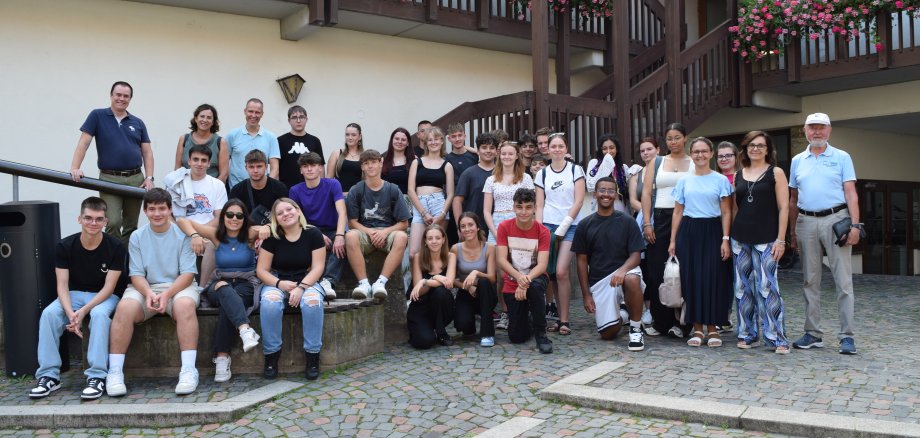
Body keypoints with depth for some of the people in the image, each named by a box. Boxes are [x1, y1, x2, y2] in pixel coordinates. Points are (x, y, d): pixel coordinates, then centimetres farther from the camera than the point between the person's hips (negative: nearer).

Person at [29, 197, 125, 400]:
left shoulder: (115, 247, -12)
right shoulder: (64, 246, -6)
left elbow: (109, 287, -14)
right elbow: (62, 286, -9)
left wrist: (84, 311, -27)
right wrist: (70, 313, -28)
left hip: (105, 296, -3)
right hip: (74, 294, 3)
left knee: (99, 314, -36)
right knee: (49, 313, -26)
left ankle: (97, 377, -33)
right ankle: (49, 375, -20)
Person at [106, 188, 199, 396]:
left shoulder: (182, 234, 0)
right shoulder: (137, 237, 7)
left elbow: (188, 273, -6)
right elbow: (136, 274, 2)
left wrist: (166, 294, -22)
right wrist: (148, 293, -19)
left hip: (178, 286, -2)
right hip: (146, 288, 2)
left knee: (185, 305, -36)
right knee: (125, 307, -29)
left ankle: (189, 370, -34)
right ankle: (115, 372, -21)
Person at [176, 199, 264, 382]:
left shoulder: (250, 234, 4)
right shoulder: (216, 234, 8)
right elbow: (182, 221, 7)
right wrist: (194, 235, -13)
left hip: (246, 285, -1)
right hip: (219, 286, 1)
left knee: (227, 305, -34)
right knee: (225, 291, -37)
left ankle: (222, 357, -36)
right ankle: (245, 329, -58)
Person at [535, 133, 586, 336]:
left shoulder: (575, 170, 3)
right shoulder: (542, 174, 11)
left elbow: (579, 201, -3)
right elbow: (539, 205, 9)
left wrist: (563, 227, -9)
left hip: (570, 226, -3)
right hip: (548, 226, 3)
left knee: (561, 272, -13)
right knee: (552, 274, -1)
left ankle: (564, 320, -5)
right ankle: (560, 317, 10)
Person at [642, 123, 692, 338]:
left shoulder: (694, 164, 8)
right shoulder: (656, 163, 12)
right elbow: (646, 193, 6)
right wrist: (647, 223, -4)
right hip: (660, 219, 1)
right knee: (657, 271, 0)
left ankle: (678, 322, 7)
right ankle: (659, 321, 10)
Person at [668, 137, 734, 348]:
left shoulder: (720, 180, 3)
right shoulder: (684, 181, 9)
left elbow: (726, 213, 1)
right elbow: (677, 213, 10)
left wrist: (725, 239, -8)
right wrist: (673, 241, 5)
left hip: (712, 232, -2)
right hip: (689, 232, 2)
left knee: (713, 279, -3)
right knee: (691, 279, 1)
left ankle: (712, 328, 8)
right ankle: (697, 328, 10)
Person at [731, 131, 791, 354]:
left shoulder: (776, 173, 2)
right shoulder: (738, 175, 13)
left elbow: (783, 208, -3)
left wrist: (780, 240, -10)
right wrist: (729, 237, 10)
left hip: (766, 239, -4)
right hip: (740, 239, 5)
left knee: (767, 287, -9)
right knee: (743, 287, 7)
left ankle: (777, 338, -2)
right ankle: (748, 335, 16)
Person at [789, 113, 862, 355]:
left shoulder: (842, 158, 5)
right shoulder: (797, 161, 13)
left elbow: (851, 193, -1)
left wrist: (855, 224, -12)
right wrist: (792, 231, 12)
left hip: (835, 219, -3)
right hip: (806, 222, 3)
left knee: (843, 280, -4)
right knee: (810, 281, 7)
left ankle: (847, 336, 0)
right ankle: (813, 333, 15)